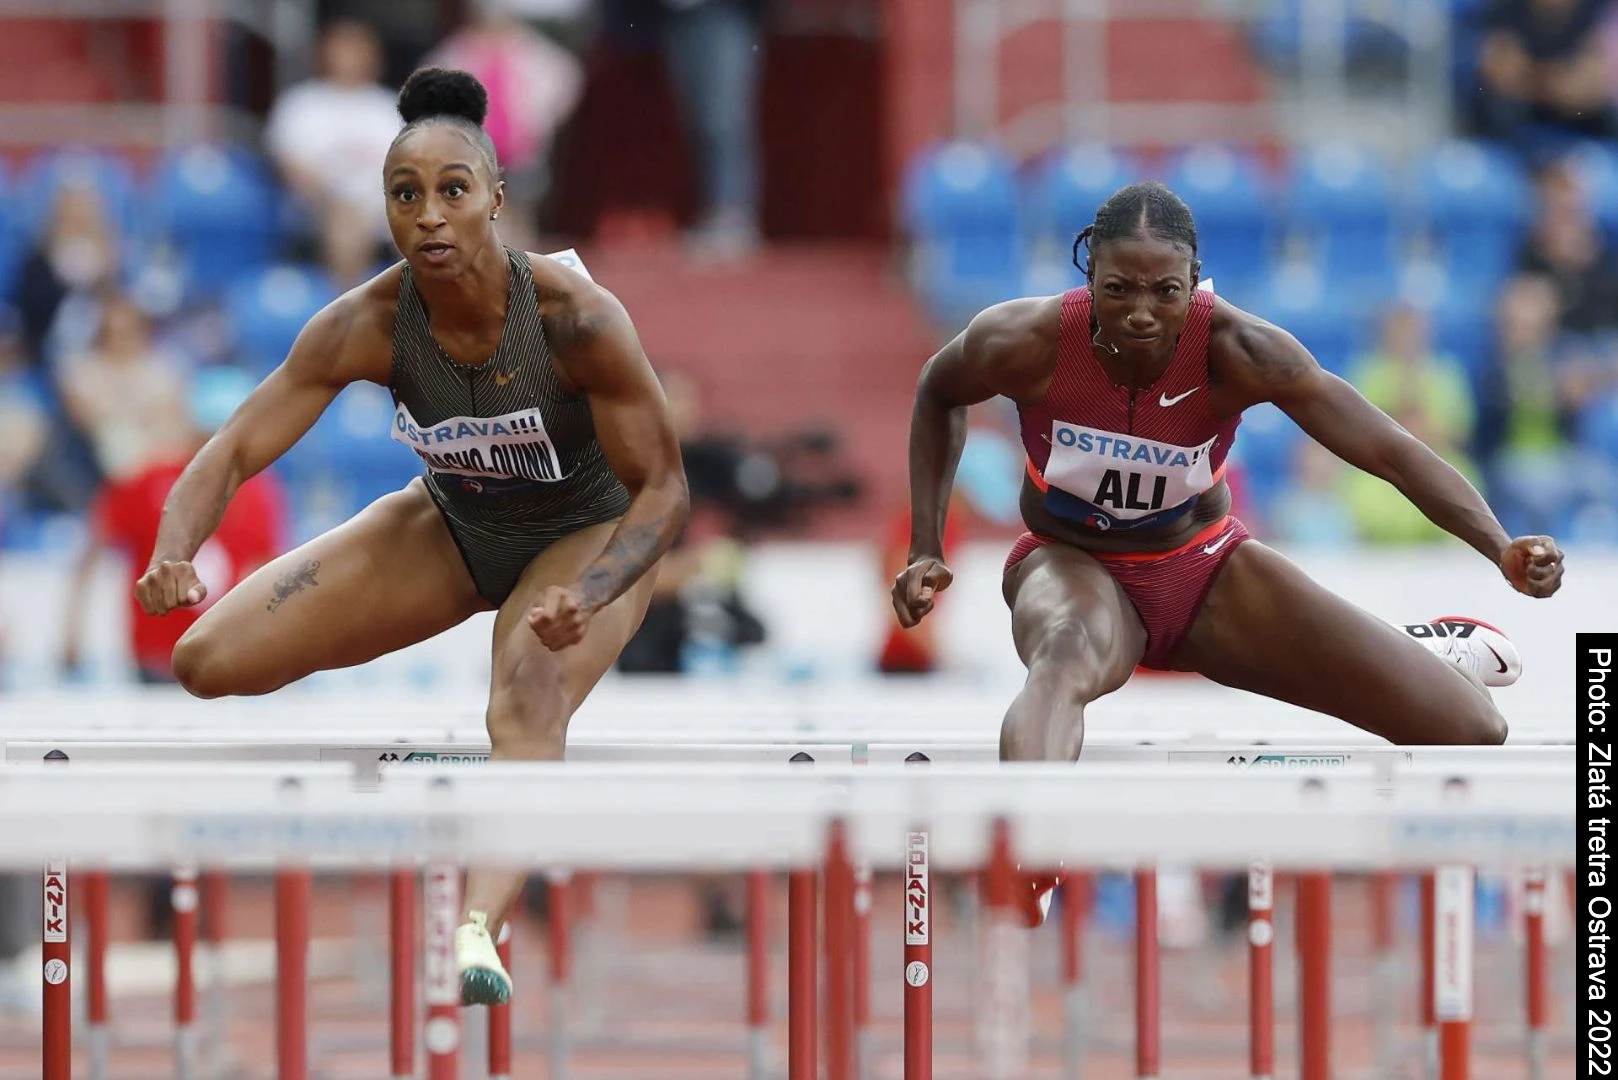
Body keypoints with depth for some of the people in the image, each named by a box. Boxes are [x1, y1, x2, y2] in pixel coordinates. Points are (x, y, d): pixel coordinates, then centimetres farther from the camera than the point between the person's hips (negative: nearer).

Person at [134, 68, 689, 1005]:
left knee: (528, 706, -37)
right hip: (453, 527, 4)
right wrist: (175, 552, -43)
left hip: (591, 535, -4)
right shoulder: (370, 324, -24)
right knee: (211, 662, -5)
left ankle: (478, 931, -56)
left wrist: (585, 597, -44)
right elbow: (237, 449, -21)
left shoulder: (576, 319, -33)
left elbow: (663, 489, -26)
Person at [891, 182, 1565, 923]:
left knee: (1472, 731, -7)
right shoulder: (1029, 343, -24)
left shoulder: (1238, 353, -26)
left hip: (1204, 567, 2)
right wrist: (925, 550, -5)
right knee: (1067, 656, -45)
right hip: (1072, 564, -1)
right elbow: (938, 394, 0)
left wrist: (1501, 549, -46)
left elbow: (1390, 450, -31)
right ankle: (1019, 882, -70)